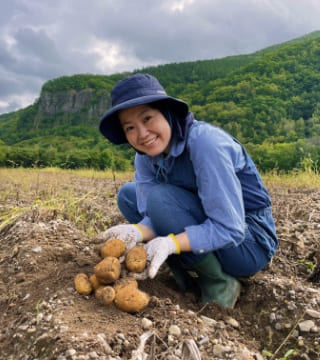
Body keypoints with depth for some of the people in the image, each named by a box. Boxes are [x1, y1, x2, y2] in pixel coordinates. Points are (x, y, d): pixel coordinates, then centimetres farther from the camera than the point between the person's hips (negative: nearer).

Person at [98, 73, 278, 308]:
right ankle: (189, 274, 3)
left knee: (160, 197, -27)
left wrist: (171, 243, -37)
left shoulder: (205, 142, -27)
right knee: (128, 195, 2)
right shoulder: (145, 157, -5)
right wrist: (137, 231, -29)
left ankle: (219, 284, -8)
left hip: (249, 243, -7)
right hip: (203, 229, 7)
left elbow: (229, 229, -27)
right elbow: (155, 217, -8)